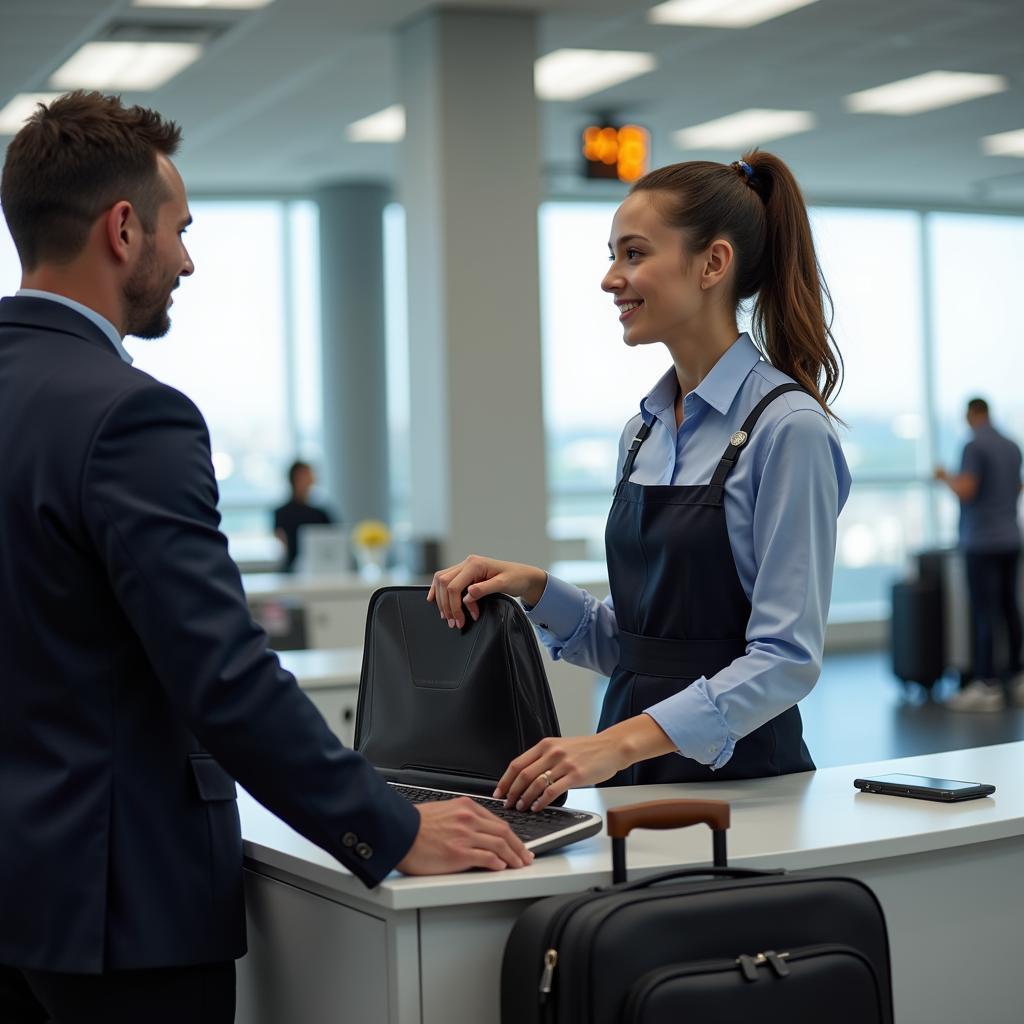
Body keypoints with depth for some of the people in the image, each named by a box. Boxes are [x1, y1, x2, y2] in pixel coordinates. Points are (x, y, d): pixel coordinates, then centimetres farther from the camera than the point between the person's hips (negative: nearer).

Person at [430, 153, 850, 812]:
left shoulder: (787, 429, -10)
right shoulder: (645, 433, 12)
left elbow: (786, 660, -16)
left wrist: (622, 741, -25)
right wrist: (535, 590, 1)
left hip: (739, 781, -6)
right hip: (638, 781, 6)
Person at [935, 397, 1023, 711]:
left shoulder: (974, 446, -12)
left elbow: (964, 490, -21)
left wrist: (945, 476, -2)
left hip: (982, 542, -8)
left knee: (983, 613, -7)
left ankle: (987, 685, -8)